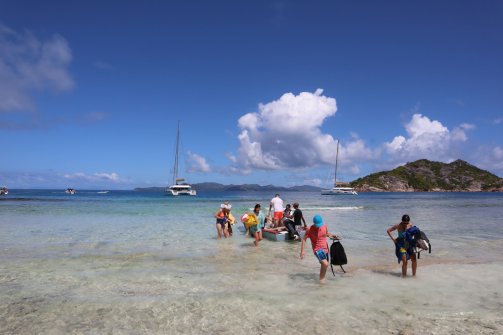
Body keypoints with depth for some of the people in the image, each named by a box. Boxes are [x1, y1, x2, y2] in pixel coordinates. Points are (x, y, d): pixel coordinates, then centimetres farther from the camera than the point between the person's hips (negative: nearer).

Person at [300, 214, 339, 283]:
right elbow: (304, 239, -10)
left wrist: (332, 235, -1)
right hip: (317, 249, -6)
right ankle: (322, 278, -1)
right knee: (325, 264, -23)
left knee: (323, 265, 19)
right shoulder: (310, 230, -16)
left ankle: (321, 278, 41)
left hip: (325, 248, 6)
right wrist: (302, 251, -16)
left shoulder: (324, 226, -1)